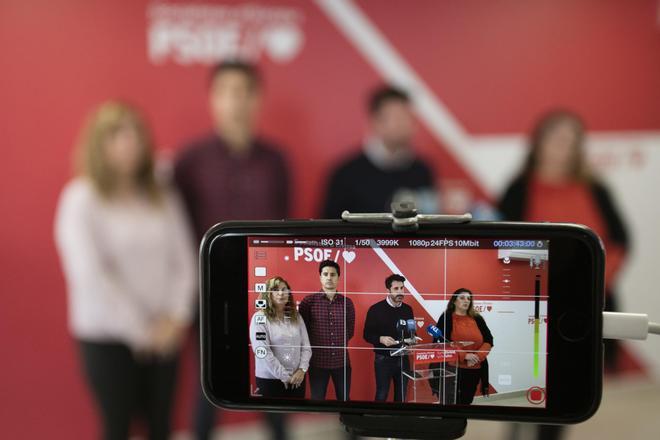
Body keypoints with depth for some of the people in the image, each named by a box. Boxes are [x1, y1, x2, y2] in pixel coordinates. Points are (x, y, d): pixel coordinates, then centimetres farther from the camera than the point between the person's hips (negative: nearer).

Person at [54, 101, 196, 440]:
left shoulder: (163, 196, 6)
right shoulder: (81, 199, -7)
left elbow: (184, 261, 5)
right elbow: (89, 274, -15)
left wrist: (175, 317, -7)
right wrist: (138, 328, -14)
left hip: (163, 335, 4)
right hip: (107, 336, -4)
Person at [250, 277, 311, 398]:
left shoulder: (296, 317, 9)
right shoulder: (260, 318, -7)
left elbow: (306, 346, 7)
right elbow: (262, 351, -15)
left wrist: (302, 370, -8)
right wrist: (283, 376, -15)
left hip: (296, 378, 4)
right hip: (269, 379, -4)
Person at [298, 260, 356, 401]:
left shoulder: (347, 302, 4)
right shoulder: (308, 301, -5)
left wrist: (340, 345, 8)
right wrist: (312, 348, 3)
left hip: (342, 361, 2)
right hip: (317, 361, -2)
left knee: (344, 398, 12)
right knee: (317, 399, 8)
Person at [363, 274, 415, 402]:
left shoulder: (408, 309, 5)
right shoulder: (376, 309, -9)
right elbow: (367, 335, -6)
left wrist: (412, 339, -7)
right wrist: (381, 339, -24)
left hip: (403, 359, 4)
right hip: (383, 359, -4)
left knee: (401, 395, 12)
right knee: (381, 395, 4)